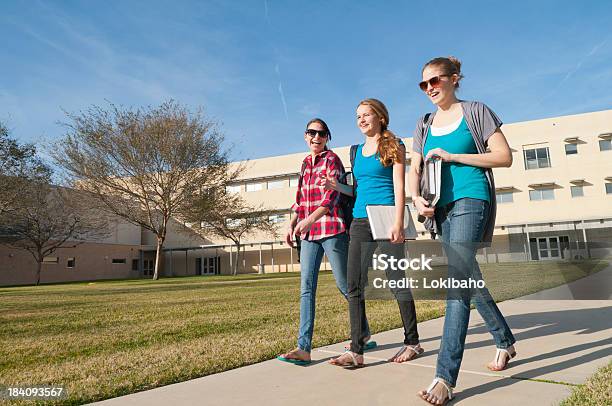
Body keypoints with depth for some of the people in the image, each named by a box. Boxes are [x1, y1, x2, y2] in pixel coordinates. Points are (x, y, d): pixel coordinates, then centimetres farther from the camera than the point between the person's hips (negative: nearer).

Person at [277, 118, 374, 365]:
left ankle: (364, 333, 26)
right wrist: (292, 224, 11)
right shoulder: (305, 163, 17)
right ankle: (304, 348, -1)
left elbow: (332, 198, -16)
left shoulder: (332, 160, -3)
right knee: (306, 287, -2)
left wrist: (311, 219, -30)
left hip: (332, 228, -6)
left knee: (344, 284, 4)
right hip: (308, 233, 6)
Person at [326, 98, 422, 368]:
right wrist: (338, 187, 8)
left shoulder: (393, 146, 3)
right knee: (355, 287, -2)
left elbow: (399, 187, -6)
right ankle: (356, 351, 2)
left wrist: (398, 223, -16)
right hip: (360, 222, 6)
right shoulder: (358, 151, 19)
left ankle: (412, 342, 18)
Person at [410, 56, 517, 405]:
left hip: (471, 200, -6)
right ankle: (506, 341, 35)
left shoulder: (475, 112, 3)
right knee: (467, 278, 13)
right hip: (441, 207, 6)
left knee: (457, 278, -19)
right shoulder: (425, 125, 16)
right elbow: (415, 170, 12)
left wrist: (452, 156, -11)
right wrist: (417, 197, -10)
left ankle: (446, 376, -19)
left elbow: (504, 157, -3)